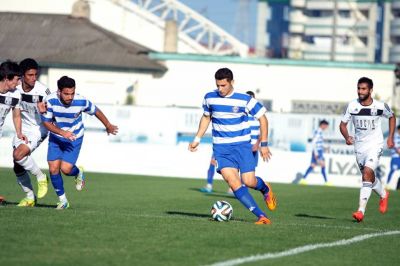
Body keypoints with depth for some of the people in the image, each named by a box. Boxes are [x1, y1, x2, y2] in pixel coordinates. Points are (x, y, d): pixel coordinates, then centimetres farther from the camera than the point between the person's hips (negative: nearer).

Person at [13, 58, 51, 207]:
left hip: (38, 129, -5)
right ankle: (29, 198, 22)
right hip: (22, 129, 5)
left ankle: (41, 178, -3)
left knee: (18, 155, -25)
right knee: (18, 168, 5)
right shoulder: (15, 88, -10)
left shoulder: (42, 91, -21)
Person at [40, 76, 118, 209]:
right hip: (56, 137, 2)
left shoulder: (81, 101, -24)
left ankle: (78, 173, 23)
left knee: (66, 169, -15)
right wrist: (62, 133, -30)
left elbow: (96, 111, -4)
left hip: (74, 138, -2)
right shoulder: (51, 100, -24)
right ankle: (62, 200, 13)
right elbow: (46, 122, -14)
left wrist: (108, 126, 12)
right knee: (53, 168, -7)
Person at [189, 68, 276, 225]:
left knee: (249, 181, -12)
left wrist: (264, 144, -4)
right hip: (221, 148, 2)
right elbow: (206, 117, 19)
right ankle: (261, 216, -16)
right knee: (232, 181, -18)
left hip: (242, 145, -2)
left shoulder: (245, 100, -9)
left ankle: (265, 189, 29)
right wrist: (197, 139, 15)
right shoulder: (209, 98, 0)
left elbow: (262, 118, 0)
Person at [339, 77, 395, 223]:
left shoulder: (380, 106, -11)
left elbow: (392, 117, 10)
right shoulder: (352, 106, -7)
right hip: (359, 145, 4)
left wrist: (390, 137, 4)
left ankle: (361, 210, -24)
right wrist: (347, 137, -18)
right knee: (369, 176, 16)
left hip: (375, 145, -4)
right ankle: (383, 195, 47)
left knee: (367, 173, -21)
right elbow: (343, 124, 2)